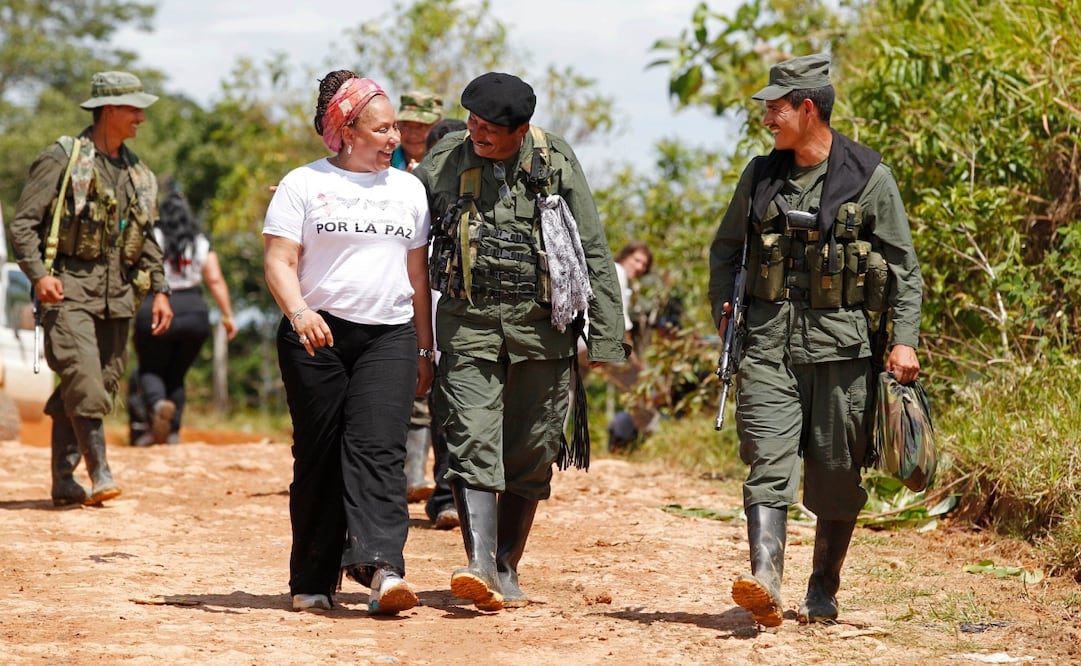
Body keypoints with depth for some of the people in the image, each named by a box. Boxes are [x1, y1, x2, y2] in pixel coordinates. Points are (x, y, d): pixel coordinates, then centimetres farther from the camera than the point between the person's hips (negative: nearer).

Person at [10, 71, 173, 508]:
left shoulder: (137, 172, 16)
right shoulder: (62, 159, -4)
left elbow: (146, 239, 23)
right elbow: (23, 224, -7)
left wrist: (159, 290, 14)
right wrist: (38, 274, -21)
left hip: (117, 294, 6)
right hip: (69, 289, -6)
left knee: (103, 385, 4)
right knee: (84, 382, -18)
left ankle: (63, 481, 12)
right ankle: (100, 474, -14)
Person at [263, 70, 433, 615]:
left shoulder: (408, 189, 15)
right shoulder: (303, 184, 4)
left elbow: (418, 274, 18)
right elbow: (280, 261, -3)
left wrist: (424, 349, 15)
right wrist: (299, 311, -22)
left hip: (389, 335, 2)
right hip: (317, 336, -2)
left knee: (377, 448, -15)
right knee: (318, 458, 1)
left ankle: (381, 569, -28)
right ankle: (312, 583, 10)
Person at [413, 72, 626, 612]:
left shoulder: (556, 163, 1)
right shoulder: (445, 162, 2)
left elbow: (594, 252, 3)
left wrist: (606, 337, -1)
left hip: (540, 326, 0)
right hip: (469, 324, 0)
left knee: (529, 455, 5)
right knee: (473, 444, -14)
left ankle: (507, 571, 18)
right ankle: (480, 567, -22)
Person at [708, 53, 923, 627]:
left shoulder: (868, 177, -1)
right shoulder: (761, 176, 9)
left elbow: (904, 267, 1)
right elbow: (725, 250, 23)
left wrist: (904, 339, -8)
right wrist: (723, 310, 10)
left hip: (839, 342, -2)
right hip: (768, 342, 2)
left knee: (835, 477, 4)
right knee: (768, 463, -13)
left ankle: (823, 594, 18)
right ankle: (765, 584, -25)